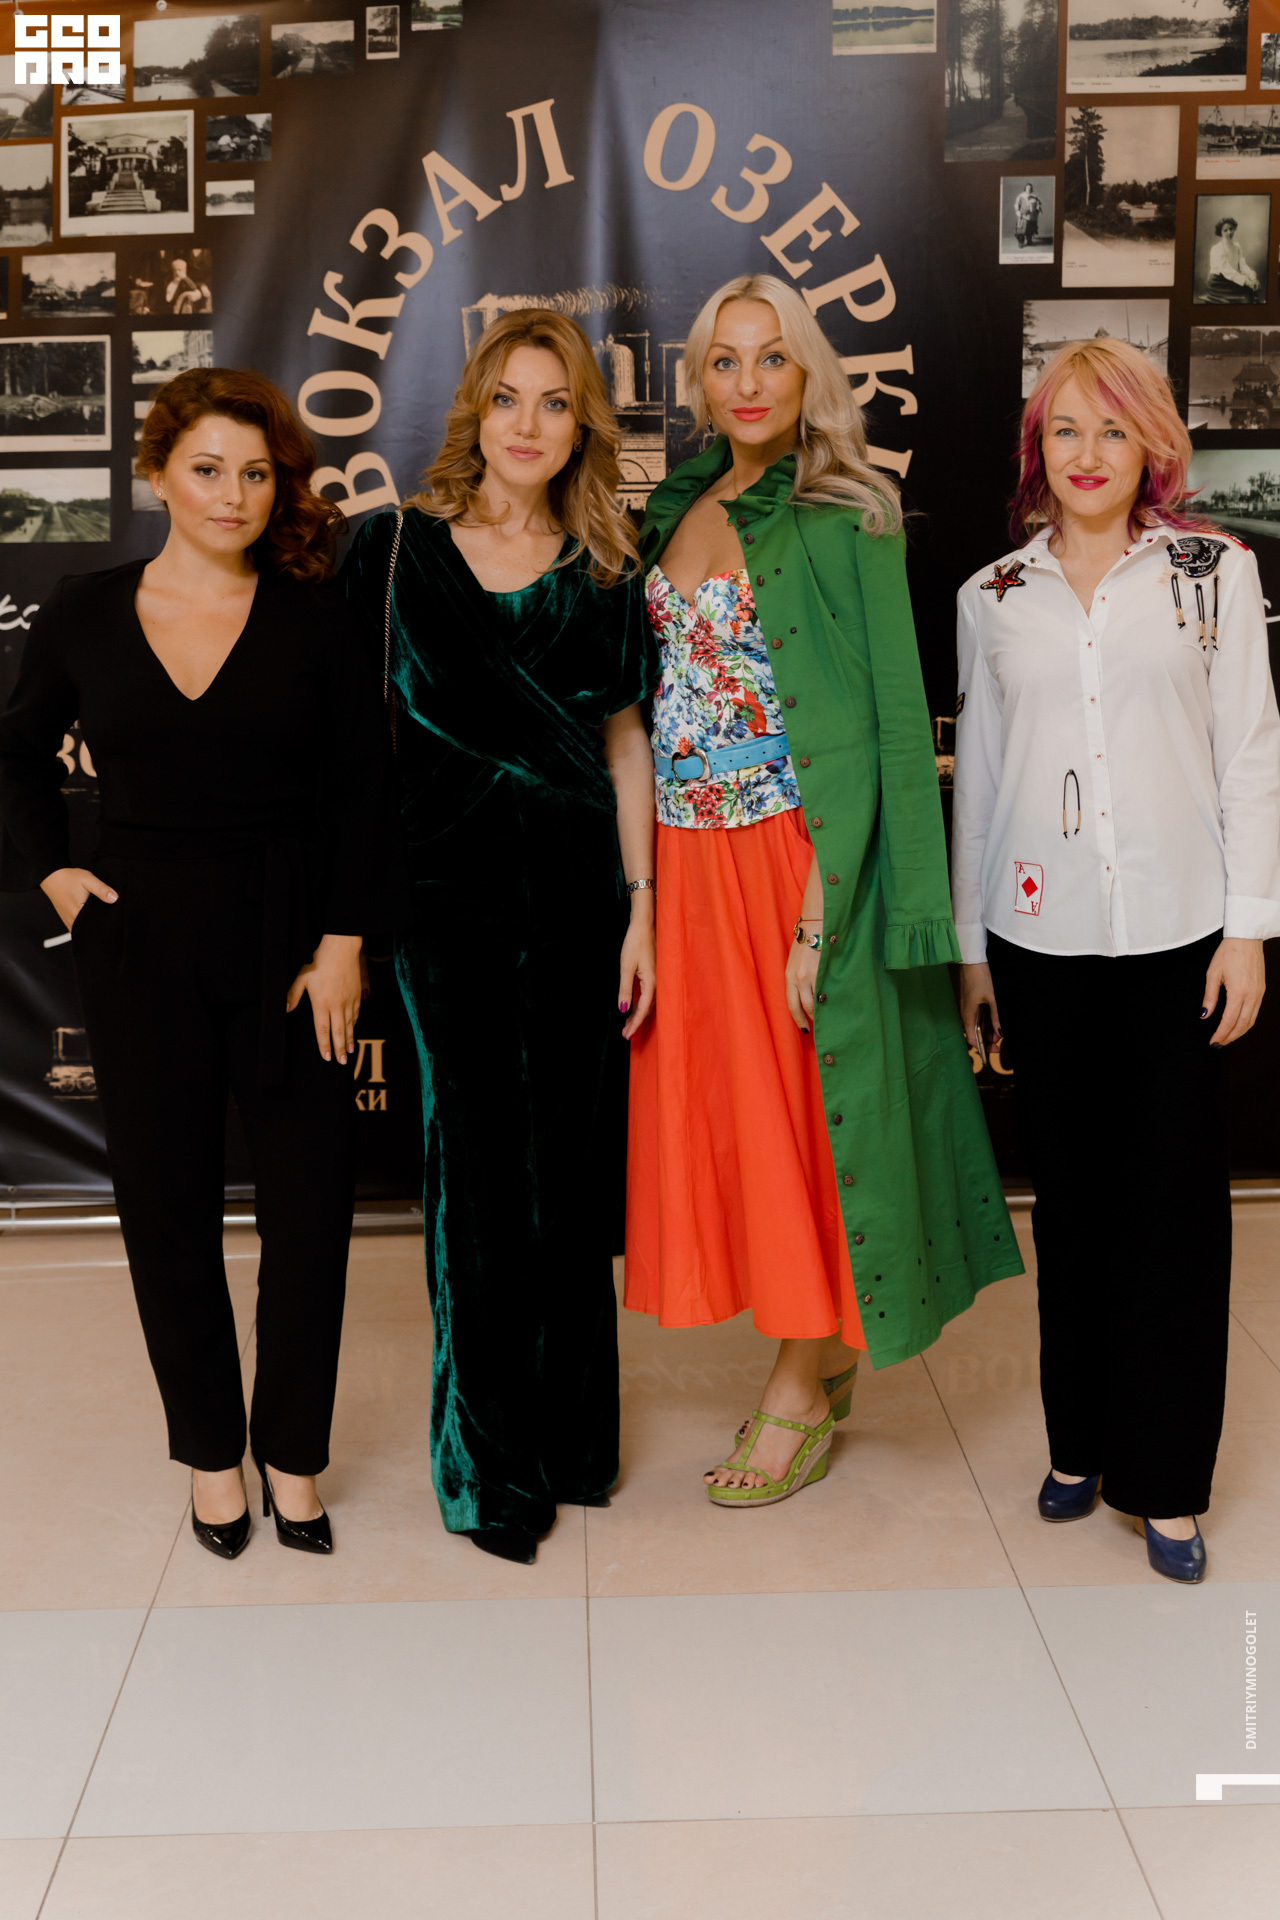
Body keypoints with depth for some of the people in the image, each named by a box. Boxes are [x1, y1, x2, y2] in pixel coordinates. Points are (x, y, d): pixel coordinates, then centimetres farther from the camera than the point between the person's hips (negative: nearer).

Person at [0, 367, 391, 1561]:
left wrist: (343, 940, -9)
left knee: (309, 1198, 3)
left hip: (288, 938, -1)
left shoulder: (311, 619, -1)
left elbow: (362, 790, -2)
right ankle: (211, 1452, 26)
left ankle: (292, 1453, 23)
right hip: (141, 945, 1)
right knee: (167, 1202, 8)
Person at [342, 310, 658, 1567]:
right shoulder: (397, 548, 3)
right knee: (480, 1162, 1)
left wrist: (641, 911, 3)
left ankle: (570, 1433, 25)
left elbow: (625, 744, 9)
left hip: (577, 886, 2)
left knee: (571, 1160, 7)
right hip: (447, 887, -2)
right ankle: (489, 1462, 16)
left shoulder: (603, 570, 8)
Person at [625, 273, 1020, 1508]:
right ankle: (822, 1351, 29)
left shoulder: (843, 521, -8)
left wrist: (817, 921, -19)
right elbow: (653, 687, 12)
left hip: (795, 855, -6)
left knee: (800, 1106, 3)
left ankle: (802, 1390, 19)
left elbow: (875, 727, -13)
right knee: (716, 1107, 11)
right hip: (686, 860, 6)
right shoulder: (677, 506, 10)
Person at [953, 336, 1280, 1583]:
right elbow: (975, 777, 11)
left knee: (1176, 1203, 1)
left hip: (1176, 933, -2)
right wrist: (970, 944, 11)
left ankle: (1167, 1481, 13)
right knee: (1068, 1200, 9)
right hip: (1040, 937, 2)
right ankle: (1080, 1446, 24)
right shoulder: (993, 597, 9)